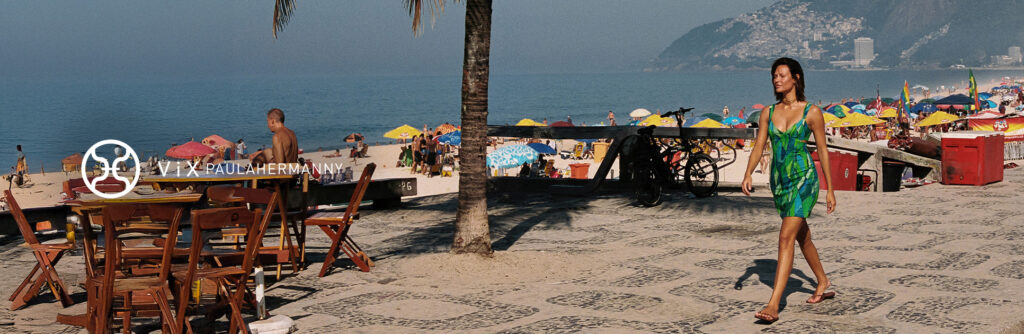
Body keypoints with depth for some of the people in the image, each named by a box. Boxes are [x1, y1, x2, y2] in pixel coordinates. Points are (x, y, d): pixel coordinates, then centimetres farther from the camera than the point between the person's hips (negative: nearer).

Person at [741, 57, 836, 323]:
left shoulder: (811, 112, -4)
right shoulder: (768, 112, 7)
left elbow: (823, 150, 0)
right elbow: (759, 146, 3)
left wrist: (830, 190, 3)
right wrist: (748, 174, -15)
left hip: (803, 179, -6)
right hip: (779, 180, 6)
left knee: (786, 237, -18)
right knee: (802, 237, 20)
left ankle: (773, 304, -23)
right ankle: (823, 284, 42)